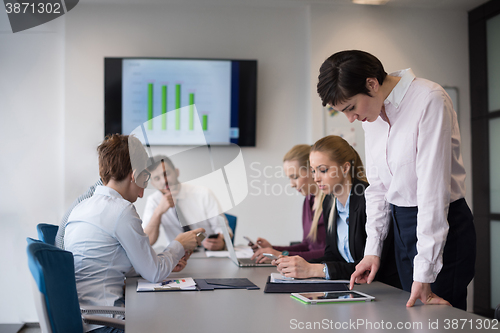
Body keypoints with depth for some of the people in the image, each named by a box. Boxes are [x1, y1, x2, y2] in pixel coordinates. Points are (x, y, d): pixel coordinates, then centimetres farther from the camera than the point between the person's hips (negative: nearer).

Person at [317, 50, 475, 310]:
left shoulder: (429, 100, -19)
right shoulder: (372, 113, 4)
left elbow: (433, 188, -23)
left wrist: (424, 273, -24)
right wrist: (373, 249, 3)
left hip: (442, 227, -6)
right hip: (401, 224, 7)